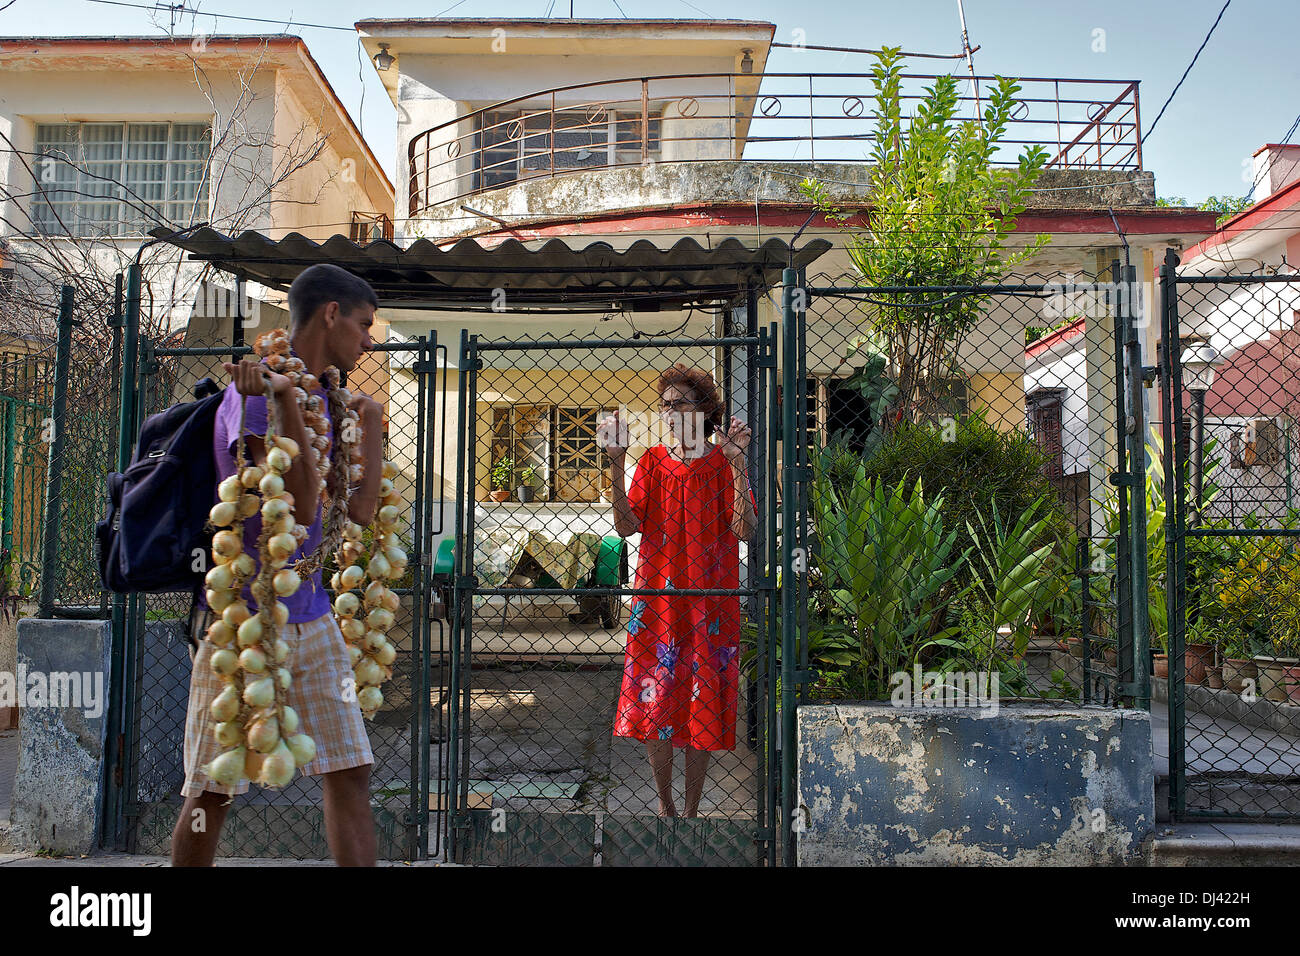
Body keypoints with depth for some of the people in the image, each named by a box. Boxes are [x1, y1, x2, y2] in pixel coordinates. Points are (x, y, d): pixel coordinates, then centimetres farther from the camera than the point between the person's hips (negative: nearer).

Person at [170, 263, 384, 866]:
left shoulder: (323, 398, 13)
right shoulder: (255, 391, -12)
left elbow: (358, 510, 9)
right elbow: (299, 507, -22)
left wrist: (372, 424, 15)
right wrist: (284, 399, -25)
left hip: (312, 619, 8)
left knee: (350, 774, 4)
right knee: (211, 793, 5)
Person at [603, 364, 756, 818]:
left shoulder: (722, 462, -1)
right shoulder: (653, 460, 6)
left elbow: (745, 530, -14)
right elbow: (627, 526, -5)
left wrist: (737, 463, -22)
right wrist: (616, 464, -12)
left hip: (709, 601, -2)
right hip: (657, 594, 2)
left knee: (703, 704, 4)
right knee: (653, 701, 5)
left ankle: (691, 809, 21)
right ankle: (665, 804, 25)